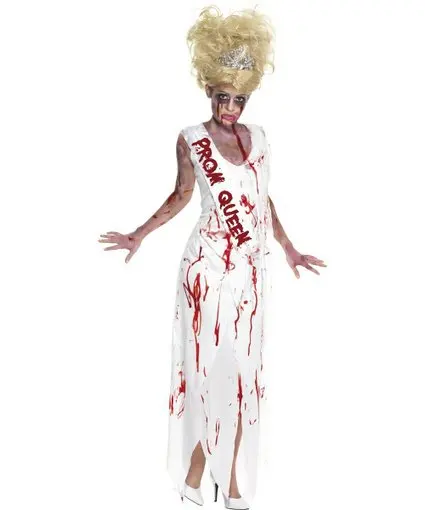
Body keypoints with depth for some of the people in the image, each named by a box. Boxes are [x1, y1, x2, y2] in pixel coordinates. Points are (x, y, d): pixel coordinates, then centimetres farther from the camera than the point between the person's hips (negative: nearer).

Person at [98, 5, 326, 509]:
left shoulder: (258, 137, 8)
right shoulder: (191, 139, -3)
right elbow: (181, 196, 6)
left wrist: (288, 249, 19)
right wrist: (138, 236, 0)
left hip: (251, 268, 4)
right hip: (209, 265, -4)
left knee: (239, 368, 8)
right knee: (210, 364, 0)